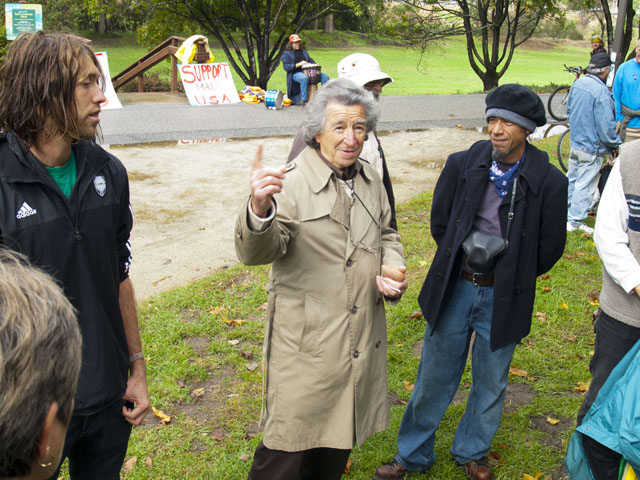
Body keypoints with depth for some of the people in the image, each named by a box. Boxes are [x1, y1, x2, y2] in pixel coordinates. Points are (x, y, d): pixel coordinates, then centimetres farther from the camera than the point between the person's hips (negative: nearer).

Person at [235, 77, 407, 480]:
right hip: (307, 343, -6)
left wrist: (392, 269, 0)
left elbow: (387, 235, 22)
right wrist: (259, 209, -49)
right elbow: (256, 253, -27)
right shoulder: (291, 182, -15)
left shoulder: (370, 180, 8)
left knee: (338, 436, 22)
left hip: (360, 339, 7)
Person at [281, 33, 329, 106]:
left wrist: (310, 64, -1)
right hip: (295, 74, -6)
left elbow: (311, 61, 26)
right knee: (304, 77, -42)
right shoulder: (286, 53, 8)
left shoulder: (304, 52, 26)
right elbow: (286, 67, -5)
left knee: (325, 76, -16)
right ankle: (304, 100, -37)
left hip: (307, 72, 6)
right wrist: (298, 64, -16)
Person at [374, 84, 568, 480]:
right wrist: (460, 264, 5)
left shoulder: (549, 182, -11)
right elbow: (439, 221, 7)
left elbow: (550, 248, -1)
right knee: (435, 377, 12)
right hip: (455, 287, 1)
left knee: (491, 383, 17)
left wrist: (508, 277, 0)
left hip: (504, 298, 0)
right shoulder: (462, 165, -6)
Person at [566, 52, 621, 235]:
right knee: (585, 184, 4)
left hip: (575, 142, 8)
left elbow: (569, 110, 14)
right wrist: (617, 144, -7)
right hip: (592, 148, -8)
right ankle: (575, 221, 13)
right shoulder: (601, 92, -26)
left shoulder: (577, 84, -1)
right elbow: (606, 128, -23)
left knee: (571, 178, 22)